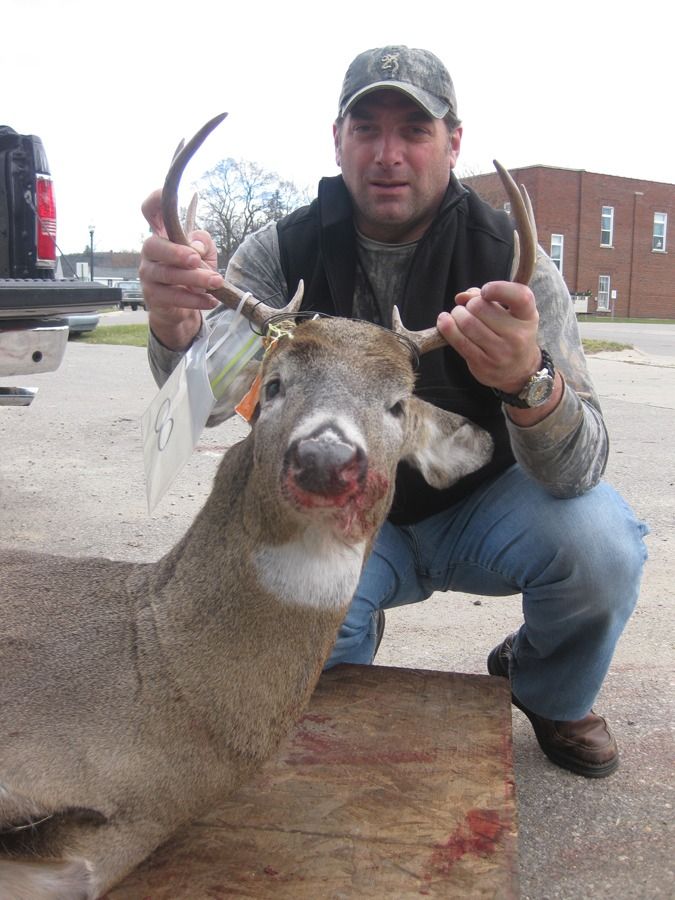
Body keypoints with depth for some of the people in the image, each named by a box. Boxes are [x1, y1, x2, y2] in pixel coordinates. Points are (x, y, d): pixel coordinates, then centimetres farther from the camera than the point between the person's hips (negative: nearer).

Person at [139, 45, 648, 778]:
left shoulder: (510, 260, -17)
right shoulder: (283, 251, -11)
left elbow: (578, 470, -27)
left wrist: (529, 381, -50)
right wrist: (175, 324, -48)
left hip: (477, 508, 0)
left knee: (598, 537, -28)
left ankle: (549, 694, 8)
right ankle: (350, 664, 13)